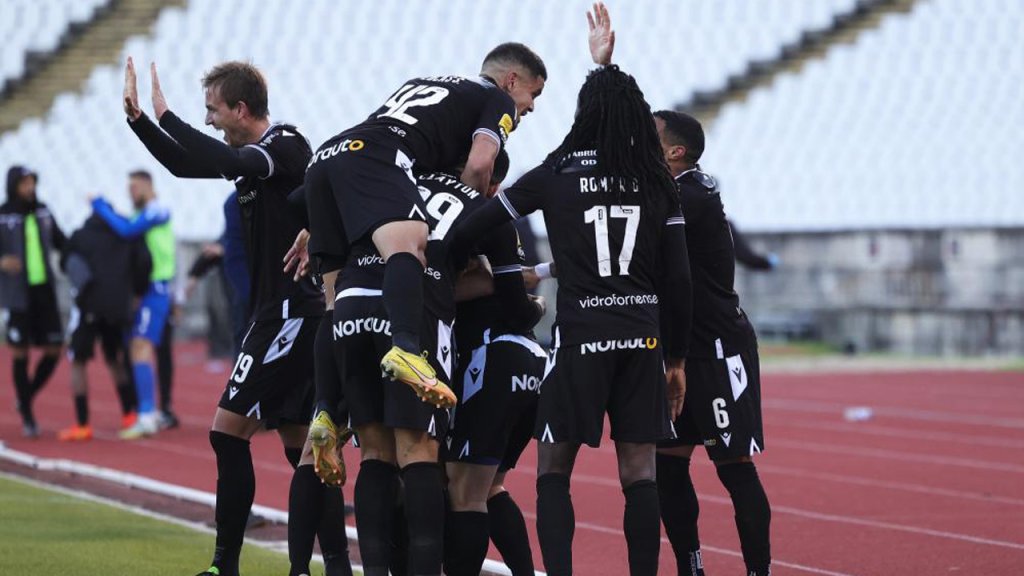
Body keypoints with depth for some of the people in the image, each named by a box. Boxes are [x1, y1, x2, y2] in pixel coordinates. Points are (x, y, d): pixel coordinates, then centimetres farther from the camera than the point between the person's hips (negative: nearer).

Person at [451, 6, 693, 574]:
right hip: (643, 338, 2)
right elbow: (678, 280, 5)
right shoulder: (655, 182, 4)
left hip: (580, 337, -2)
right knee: (639, 473, 5)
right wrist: (675, 359, 14)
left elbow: (476, 224, 2)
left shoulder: (555, 175, -2)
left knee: (552, 471, 6)